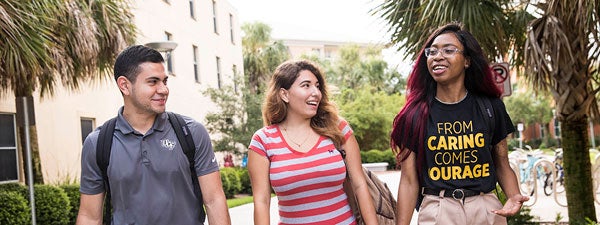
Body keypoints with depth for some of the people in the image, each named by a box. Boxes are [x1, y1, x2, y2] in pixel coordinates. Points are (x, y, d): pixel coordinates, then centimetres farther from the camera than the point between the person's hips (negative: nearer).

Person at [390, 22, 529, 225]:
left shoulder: (490, 107, 1)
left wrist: (514, 197, -11)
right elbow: (409, 180, -4)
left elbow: (502, 165, 8)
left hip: (487, 209, 2)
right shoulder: (415, 114, -3)